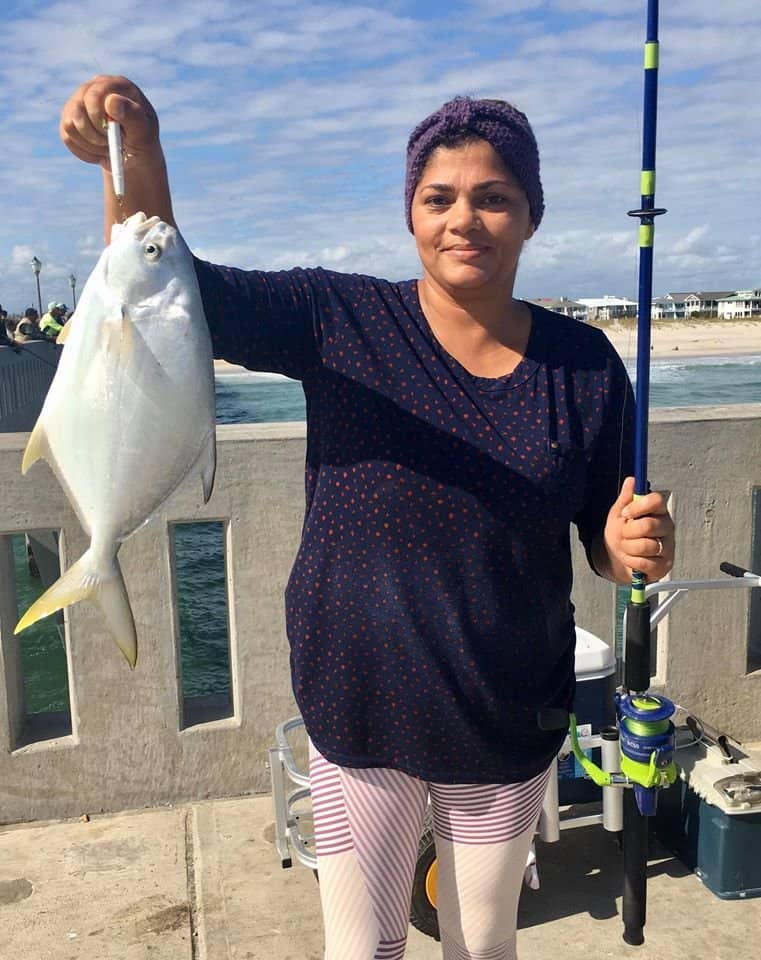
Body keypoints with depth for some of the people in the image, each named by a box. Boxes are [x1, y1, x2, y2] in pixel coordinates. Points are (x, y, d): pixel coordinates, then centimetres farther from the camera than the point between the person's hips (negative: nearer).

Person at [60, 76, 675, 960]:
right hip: (358, 710, -1)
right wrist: (136, 163, -37)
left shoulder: (585, 365, -8)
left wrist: (634, 549, -22)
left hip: (510, 722, 2)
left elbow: (606, 543, 0)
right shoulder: (342, 321, -12)